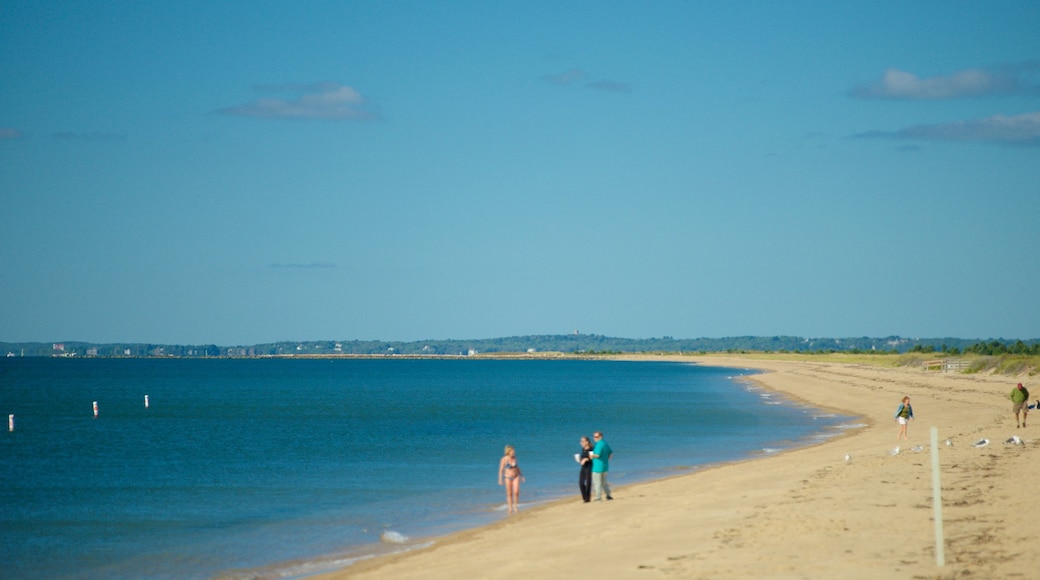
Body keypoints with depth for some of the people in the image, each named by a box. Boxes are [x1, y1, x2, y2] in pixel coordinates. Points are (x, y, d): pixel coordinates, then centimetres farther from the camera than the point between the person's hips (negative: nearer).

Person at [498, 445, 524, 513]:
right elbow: (501, 470, -11)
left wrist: (521, 475, 9)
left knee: (516, 492, -12)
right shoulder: (504, 459, -16)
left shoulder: (514, 458, -4)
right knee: (509, 494, 4)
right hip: (508, 477, -2)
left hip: (516, 477, 2)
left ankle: (516, 506, 6)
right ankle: (510, 508, 16)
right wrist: (500, 479, -13)